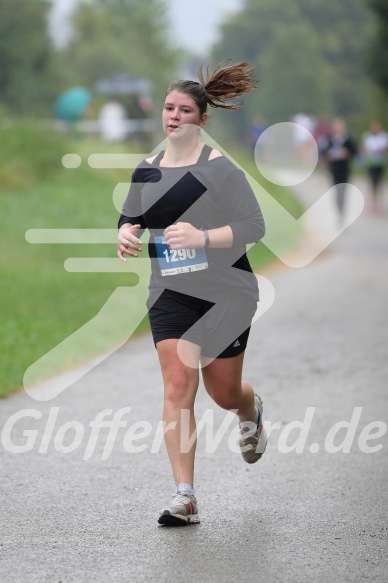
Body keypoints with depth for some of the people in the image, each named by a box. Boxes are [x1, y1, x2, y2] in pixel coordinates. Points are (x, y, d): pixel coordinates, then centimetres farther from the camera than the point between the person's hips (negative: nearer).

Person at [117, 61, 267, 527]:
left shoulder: (219, 168, -11)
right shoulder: (146, 170, 5)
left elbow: (254, 226, -14)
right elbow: (130, 216, 21)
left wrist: (202, 236, -27)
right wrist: (126, 234, -3)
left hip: (226, 295, -3)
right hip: (170, 295, 3)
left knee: (223, 393, 9)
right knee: (177, 386, -12)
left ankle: (251, 413, 50)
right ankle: (184, 497, -12)